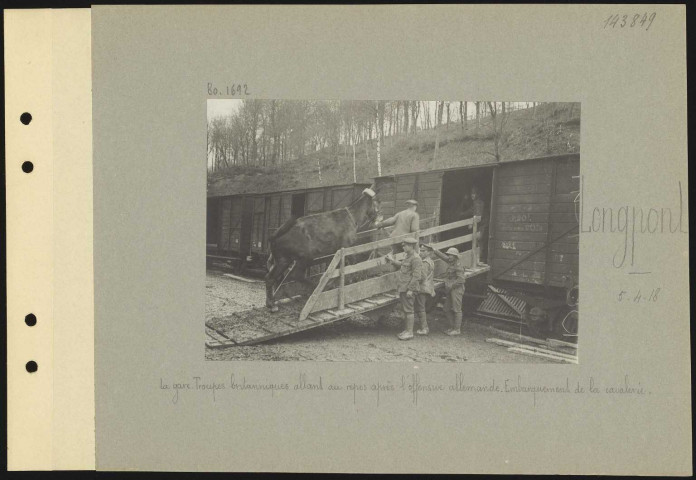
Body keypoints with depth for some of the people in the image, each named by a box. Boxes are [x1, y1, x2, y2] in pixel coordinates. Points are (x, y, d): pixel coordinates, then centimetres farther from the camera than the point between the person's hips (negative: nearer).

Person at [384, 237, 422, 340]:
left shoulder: (416, 259, -14)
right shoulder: (407, 257, 16)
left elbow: (416, 276, -20)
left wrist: (410, 289, -23)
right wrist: (393, 261, 40)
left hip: (409, 289, -10)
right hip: (403, 288, 10)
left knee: (408, 310, -7)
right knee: (405, 310, 14)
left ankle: (410, 332, -3)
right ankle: (406, 330, 22)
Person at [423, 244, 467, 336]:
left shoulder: (458, 266, -15)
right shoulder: (451, 262, 10)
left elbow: (461, 279, -21)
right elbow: (442, 256, 20)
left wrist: (451, 286, -18)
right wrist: (433, 250, 16)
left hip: (456, 289, -9)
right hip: (450, 290, 9)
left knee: (456, 309, -4)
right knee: (447, 309, 11)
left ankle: (457, 329, 1)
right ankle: (452, 327, 19)